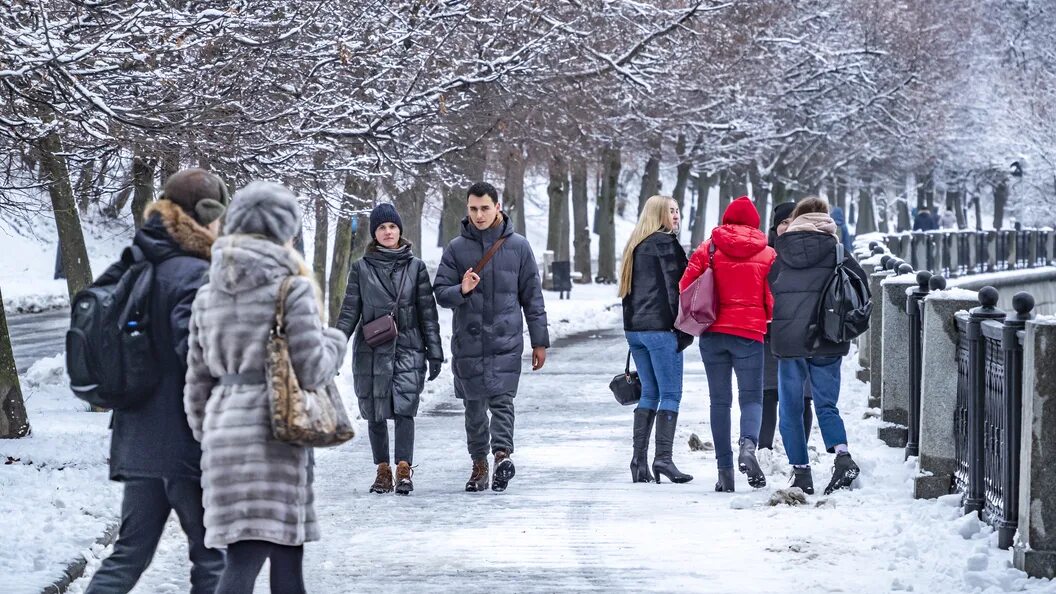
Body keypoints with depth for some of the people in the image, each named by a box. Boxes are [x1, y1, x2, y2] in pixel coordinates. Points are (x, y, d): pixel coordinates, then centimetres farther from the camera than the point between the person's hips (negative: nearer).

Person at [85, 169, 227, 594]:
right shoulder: (195, 275, -16)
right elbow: (198, 353, -26)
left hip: (138, 440, 8)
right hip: (188, 443, -8)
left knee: (128, 555, 12)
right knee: (213, 557, 4)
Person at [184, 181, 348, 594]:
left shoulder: (209, 295, 12)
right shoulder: (292, 288, -8)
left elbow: (198, 380, 15)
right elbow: (311, 371, -11)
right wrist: (334, 342, 9)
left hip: (223, 429, 7)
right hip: (274, 435, -6)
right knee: (286, 556, -3)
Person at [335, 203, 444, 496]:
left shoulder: (415, 267, 7)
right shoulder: (361, 268, 6)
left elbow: (428, 312, 8)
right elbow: (349, 311, 8)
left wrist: (434, 352, 4)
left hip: (407, 350, -1)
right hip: (371, 351, 1)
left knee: (404, 409, -14)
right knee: (376, 413, 3)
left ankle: (404, 471, -15)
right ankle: (383, 471, 12)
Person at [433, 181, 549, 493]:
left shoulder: (518, 246, 4)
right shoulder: (456, 248, 5)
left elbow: (532, 296, 7)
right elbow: (440, 292, 4)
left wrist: (540, 341, 6)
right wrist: (461, 290, -19)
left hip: (506, 340, -2)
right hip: (468, 341, 2)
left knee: (502, 399, -14)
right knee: (474, 406, 7)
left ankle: (502, 452, -25)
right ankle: (479, 464, 14)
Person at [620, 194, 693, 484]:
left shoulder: (634, 246, 18)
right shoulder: (664, 243, -8)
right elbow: (674, 287, -12)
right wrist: (685, 329, -10)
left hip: (633, 327, 8)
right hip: (660, 327, -8)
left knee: (649, 393, 11)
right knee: (670, 393, -6)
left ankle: (639, 458, 6)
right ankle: (663, 457, -14)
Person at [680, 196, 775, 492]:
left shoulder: (707, 249, 2)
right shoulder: (767, 254, 1)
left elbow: (686, 288, 1)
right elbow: (774, 298, 0)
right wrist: (771, 323, 20)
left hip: (712, 333, 1)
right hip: (750, 332, -1)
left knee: (720, 401, 8)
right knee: (751, 398, 4)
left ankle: (725, 468, 2)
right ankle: (748, 445, -27)